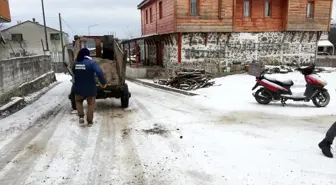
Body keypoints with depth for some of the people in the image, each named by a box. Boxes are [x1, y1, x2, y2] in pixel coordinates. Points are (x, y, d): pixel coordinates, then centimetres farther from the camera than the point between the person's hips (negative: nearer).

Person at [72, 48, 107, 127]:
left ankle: (81, 116, 15)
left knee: (78, 101, 28)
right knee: (91, 104, 12)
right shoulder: (91, 63, -17)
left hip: (79, 88, 4)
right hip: (90, 88, -3)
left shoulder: (76, 63, 0)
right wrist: (103, 82, -23)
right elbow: (99, 72, -31)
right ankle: (89, 121, 16)